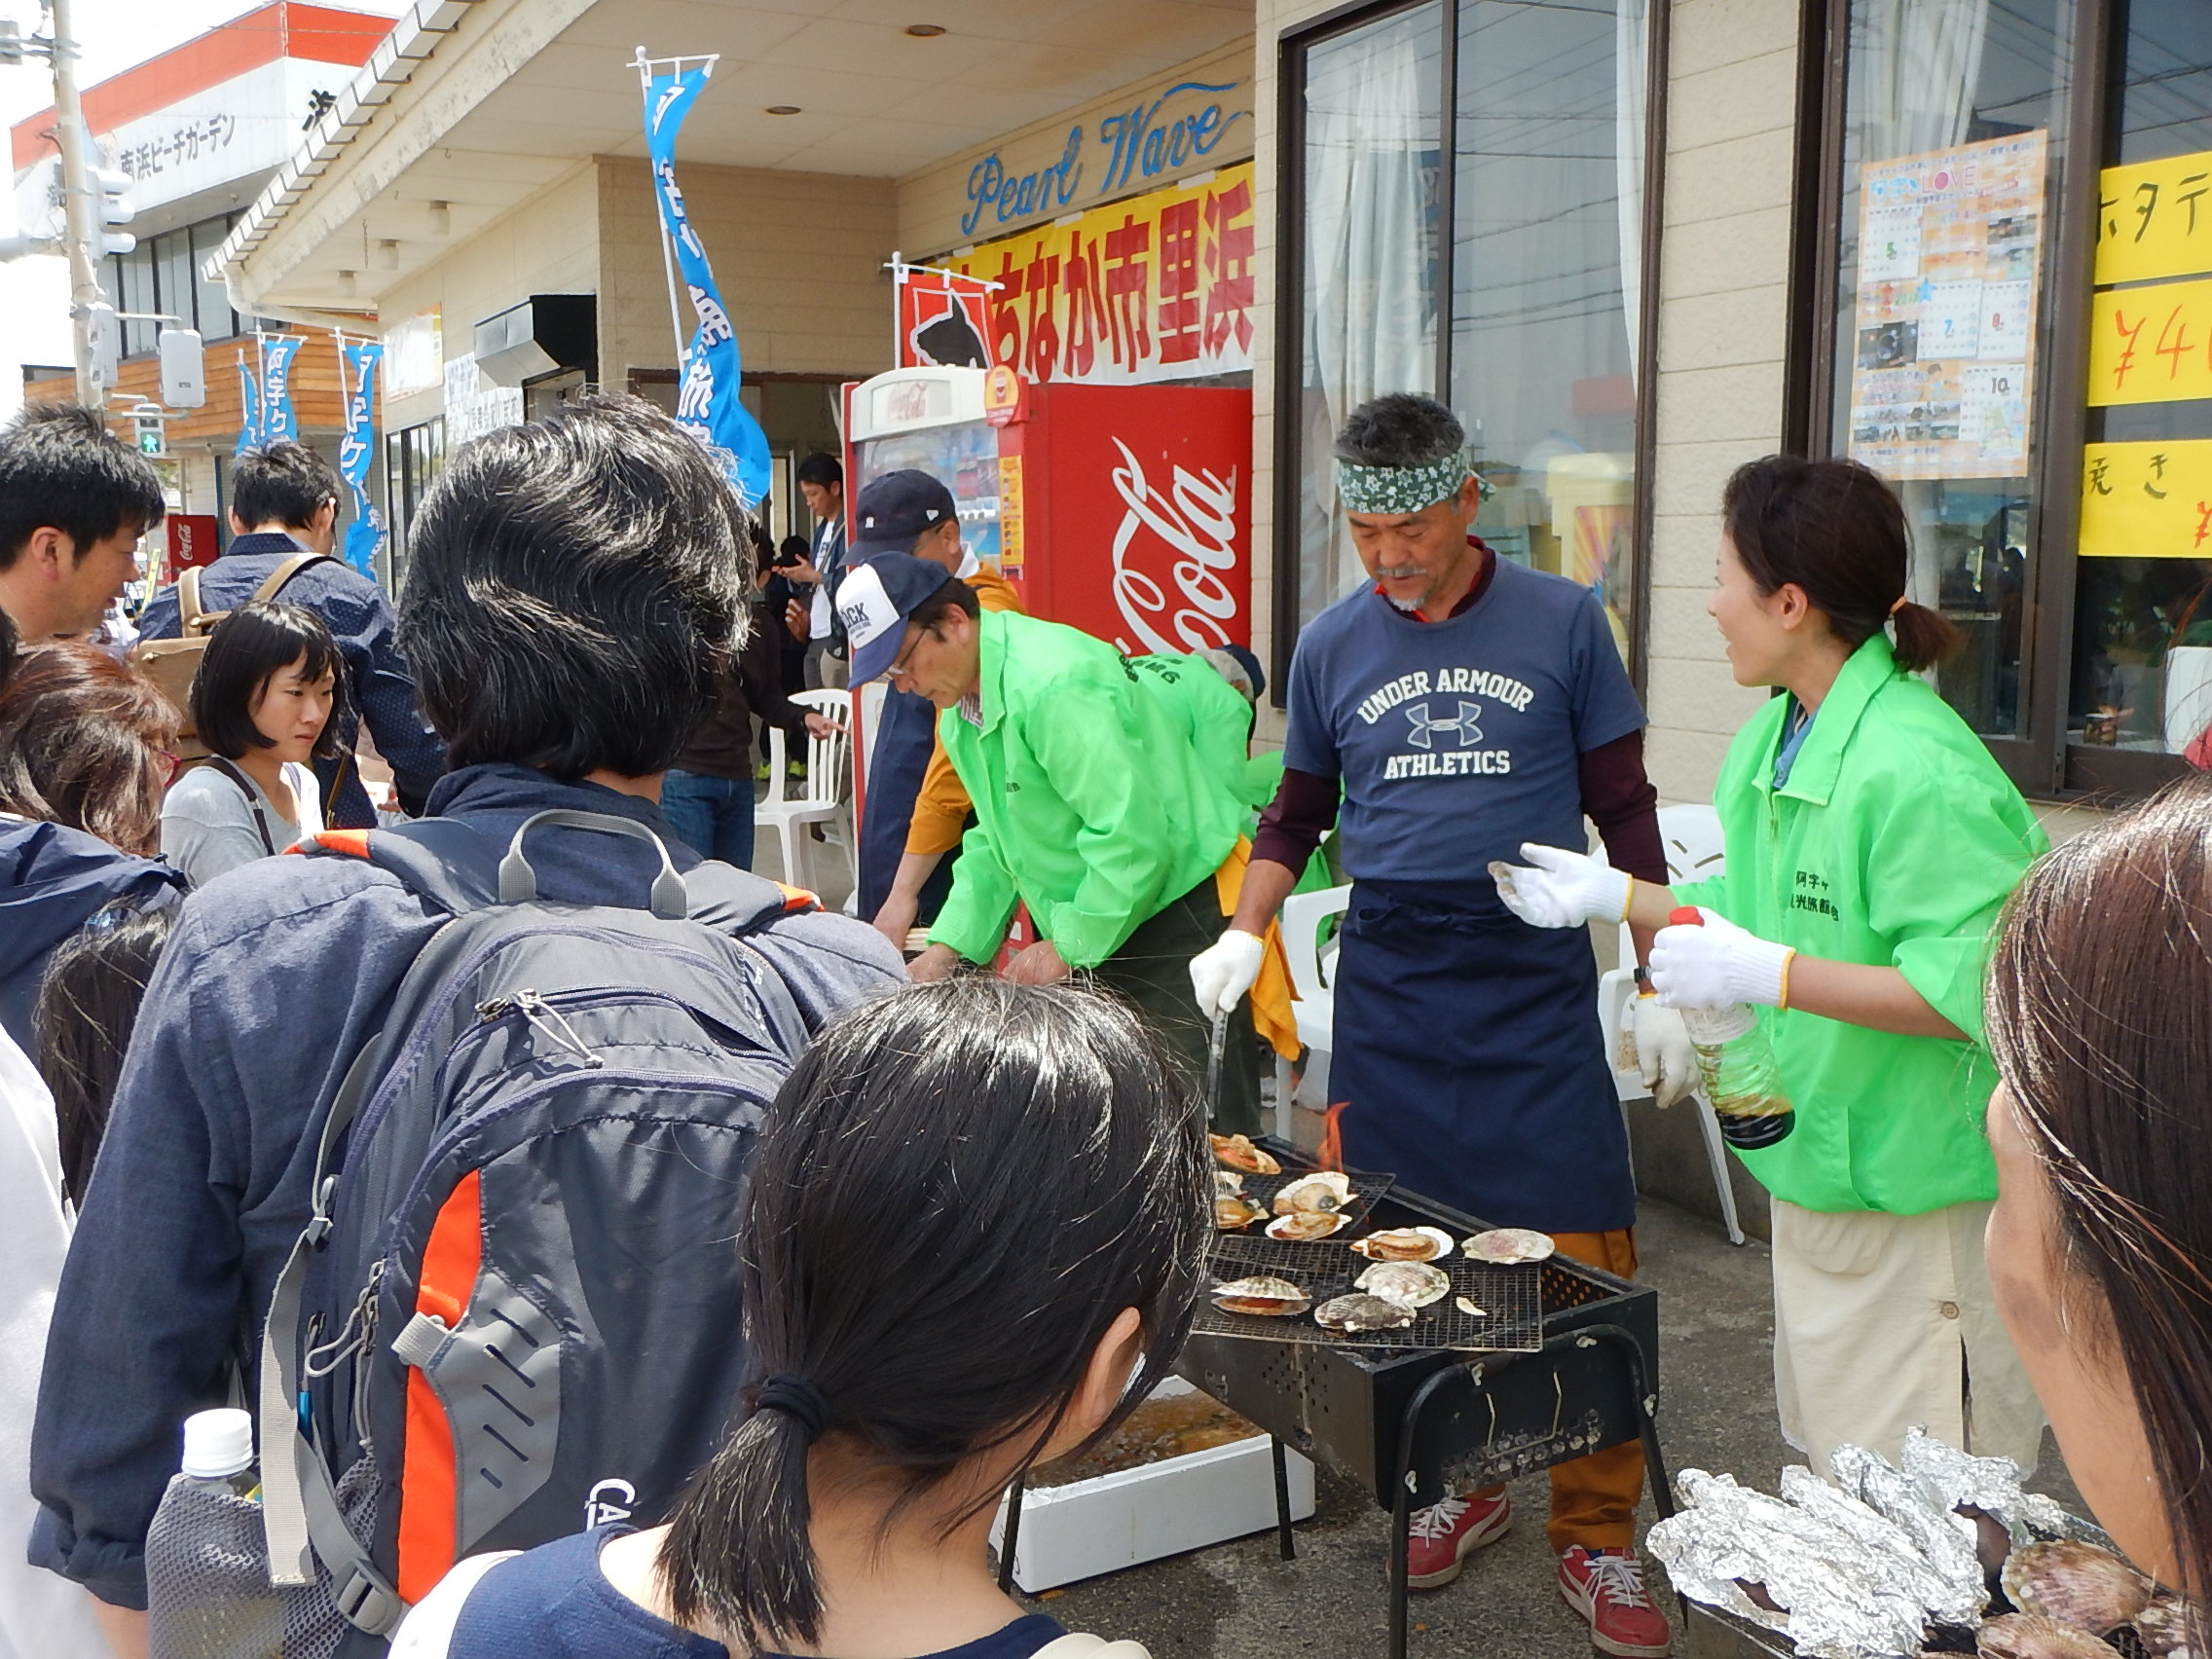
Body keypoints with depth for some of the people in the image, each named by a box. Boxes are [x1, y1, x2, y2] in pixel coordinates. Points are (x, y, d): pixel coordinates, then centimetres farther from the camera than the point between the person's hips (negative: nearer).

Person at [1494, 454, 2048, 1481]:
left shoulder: (1914, 769, -23)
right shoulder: (1775, 736, 8)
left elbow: (1975, 989, -27)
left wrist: (1769, 974, -29)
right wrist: (1611, 895, 18)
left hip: (1919, 1190, -9)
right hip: (1818, 1164, 10)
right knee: (1827, 1473, 21)